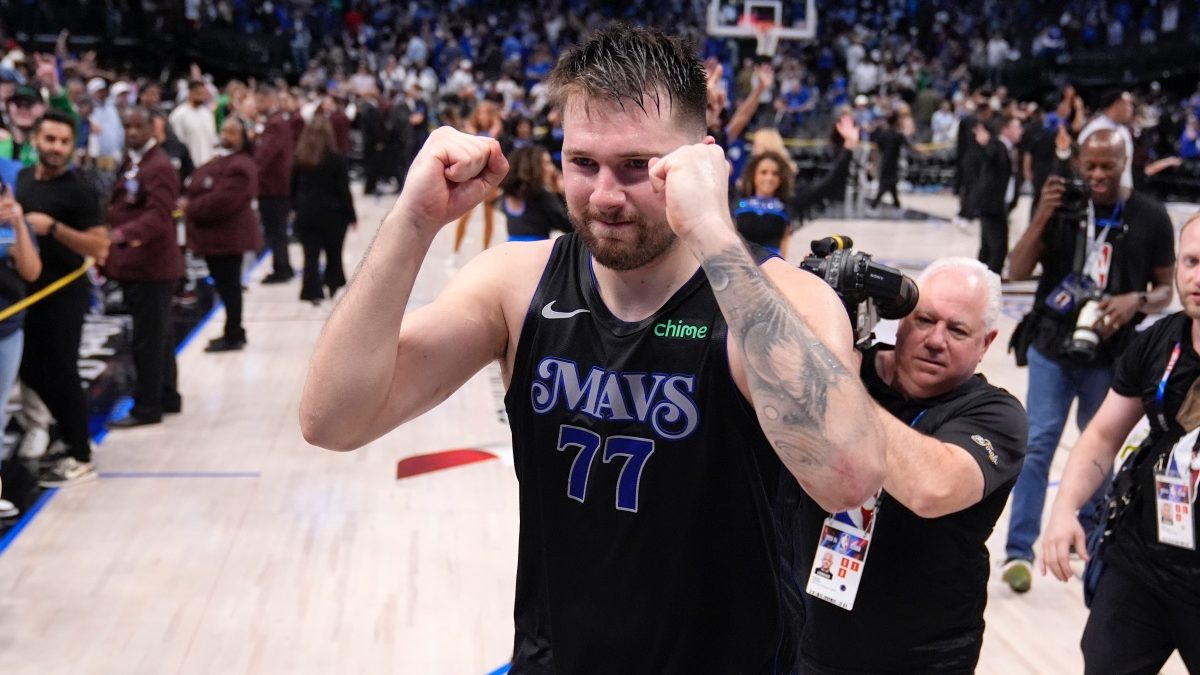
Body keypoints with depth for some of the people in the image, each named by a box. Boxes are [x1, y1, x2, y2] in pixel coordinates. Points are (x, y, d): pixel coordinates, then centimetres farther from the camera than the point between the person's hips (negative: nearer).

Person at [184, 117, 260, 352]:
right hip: (216, 235, 10)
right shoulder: (220, 159, 17)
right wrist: (189, 203, 2)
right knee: (226, 286, 16)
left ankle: (233, 336, 5)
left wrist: (191, 207, -16)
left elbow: (223, 200, -25)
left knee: (228, 286, -3)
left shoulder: (240, 166, -17)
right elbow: (199, 189, 22)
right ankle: (234, 333, 27)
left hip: (228, 236, -10)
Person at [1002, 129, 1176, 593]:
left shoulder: (1150, 218, -5)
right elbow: (1017, 271, -6)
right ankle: (1019, 550, 0)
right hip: (1052, 346, 0)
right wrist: (1042, 217, -19)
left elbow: (1165, 289, 3)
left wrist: (1137, 301, -19)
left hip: (1111, 355, 0)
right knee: (1038, 445, -4)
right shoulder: (1062, 206, -3)